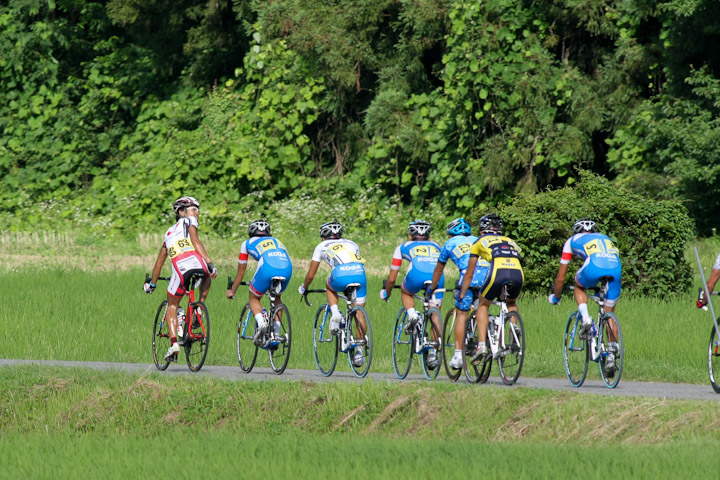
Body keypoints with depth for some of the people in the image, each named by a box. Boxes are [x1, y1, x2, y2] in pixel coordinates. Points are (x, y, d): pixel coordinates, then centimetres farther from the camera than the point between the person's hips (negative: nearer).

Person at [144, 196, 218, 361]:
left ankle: (174, 343, 0)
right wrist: (209, 263, -8)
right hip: (197, 265, -3)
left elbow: (159, 262, 38)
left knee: (172, 306, 18)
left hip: (180, 270, 3)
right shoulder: (188, 221, 19)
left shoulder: (169, 233, 33)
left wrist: (152, 284, 47)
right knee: (207, 276, 35)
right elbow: (195, 240, 0)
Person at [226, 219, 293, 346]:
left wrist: (232, 291, 50)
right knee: (277, 297, 32)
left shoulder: (247, 243, 29)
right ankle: (276, 331, 21)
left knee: (254, 298, 21)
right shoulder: (276, 241, 39)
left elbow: (241, 272, 36)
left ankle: (261, 322, -8)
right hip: (287, 270, 3)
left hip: (268, 269, -3)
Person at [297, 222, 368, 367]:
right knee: (359, 311, 12)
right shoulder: (352, 244, 35)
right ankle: (359, 350, 7)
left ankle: (335, 313, 9)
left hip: (340, 275, -2)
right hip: (360, 272, 2)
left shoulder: (322, 246, 27)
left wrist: (303, 288, 49)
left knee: (330, 287, 34)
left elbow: (310, 275, 30)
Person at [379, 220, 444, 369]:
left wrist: (386, 293, 53)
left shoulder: (404, 247, 31)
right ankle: (434, 351, 4)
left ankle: (412, 314, 5)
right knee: (435, 315, 13)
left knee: (405, 293, 32)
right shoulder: (436, 247, 38)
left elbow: (391, 279, 34)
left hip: (417, 276, -2)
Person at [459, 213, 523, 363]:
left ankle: (482, 345, 6)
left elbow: (469, 274, 31)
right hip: (518, 274, 3)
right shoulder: (510, 241, 36)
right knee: (511, 303, 34)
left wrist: (462, 294, 44)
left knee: (483, 305, 22)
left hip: (498, 272, -3)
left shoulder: (480, 242, 26)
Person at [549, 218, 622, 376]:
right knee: (609, 313, 17)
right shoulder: (606, 239, 41)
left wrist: (555, 297, 52)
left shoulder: (573, 240, 32)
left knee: (579, 286, 33)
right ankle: (611, 355, 8)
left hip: (594, 268, -3)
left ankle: (585, 317, 9)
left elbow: (560, 278, 36)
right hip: (616, 268, 3)